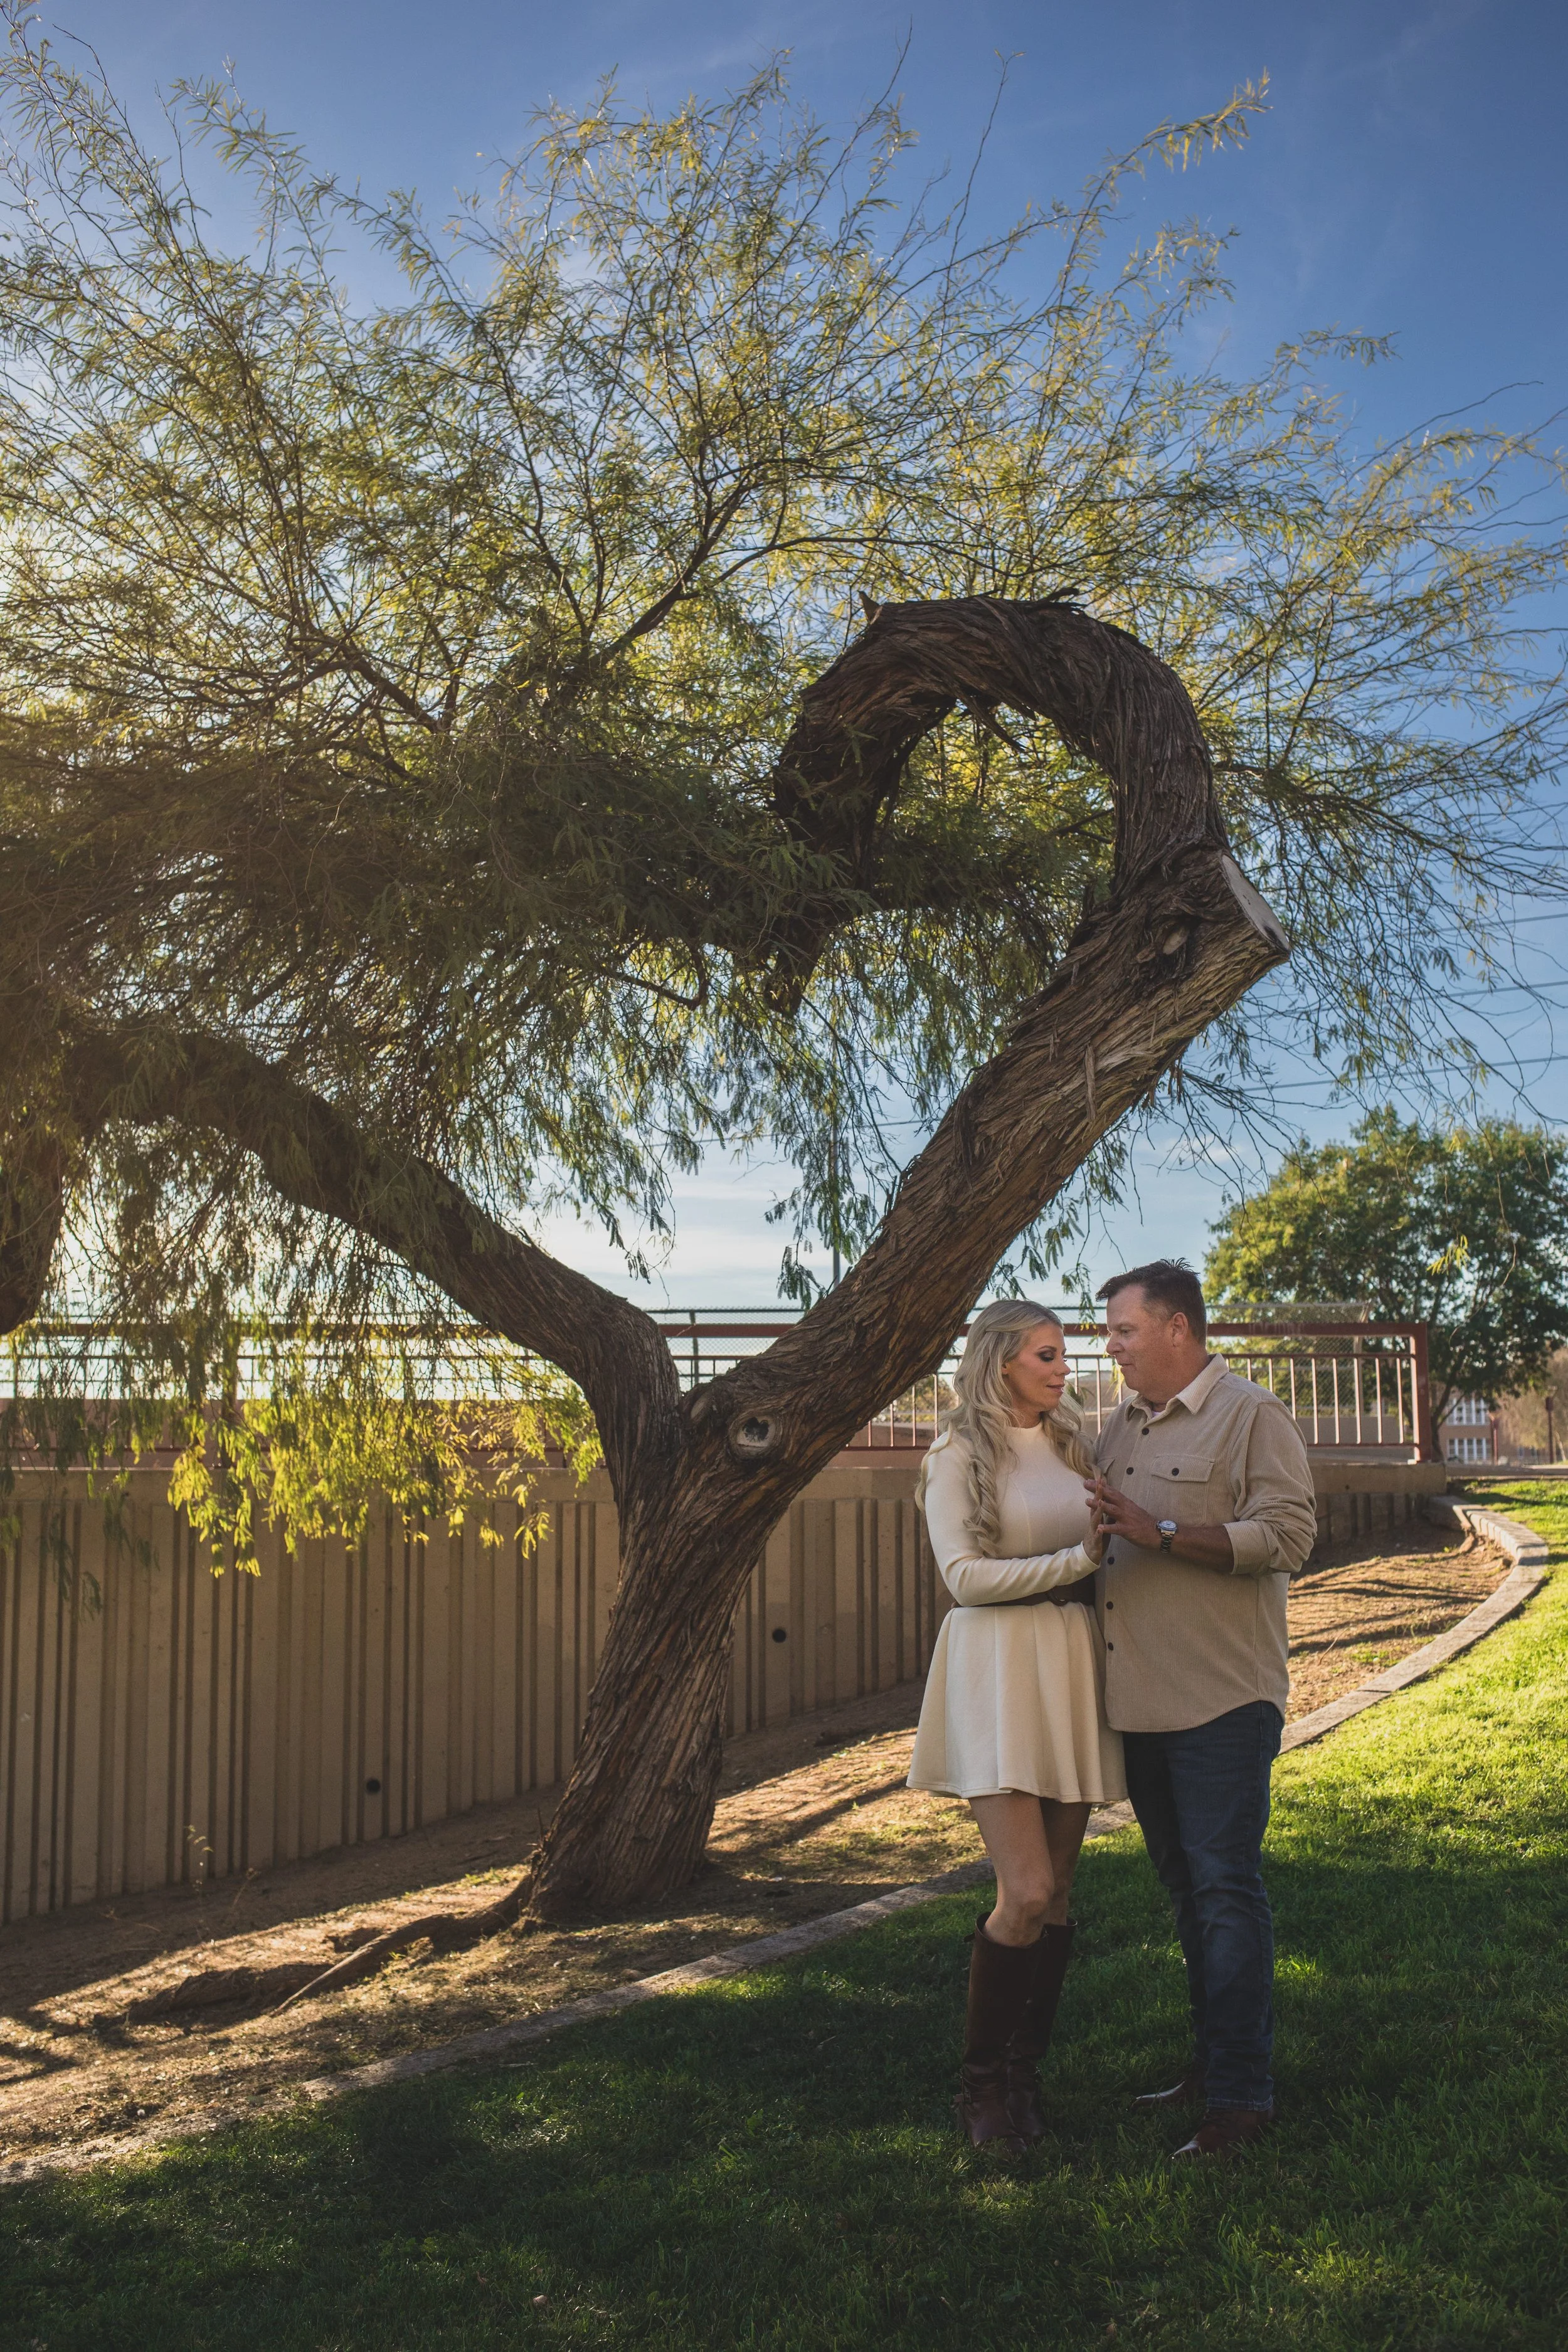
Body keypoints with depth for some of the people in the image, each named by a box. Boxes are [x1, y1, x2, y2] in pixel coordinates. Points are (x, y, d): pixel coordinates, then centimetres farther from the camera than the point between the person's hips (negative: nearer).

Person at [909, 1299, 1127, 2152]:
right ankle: (979, 2083, 7)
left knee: (1058, 1890, 6)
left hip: (1075, 1665, 6)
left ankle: (1024, 2074, 18)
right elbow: (965, 1576, -11)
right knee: (1026, 1894, -11)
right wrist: (1077, 1559, -14)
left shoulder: (1070, 1446, 15)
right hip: (1000, 1670, -6)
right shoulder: (960, 1458, -2)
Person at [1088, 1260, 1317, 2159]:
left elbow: (1289, 1534, -18)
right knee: (1186, 1888, 15)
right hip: (1138, 1700, 7)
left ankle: (1242, 2094, 3)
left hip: (1222, 1698, -7)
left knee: (1226, 1890, -5)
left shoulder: (1254, 1416, -6)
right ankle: (1211, 2062, 27)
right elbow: (1098, 1536, 27)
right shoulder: (1120, 1429, 15)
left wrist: (1160, 1530, -21)